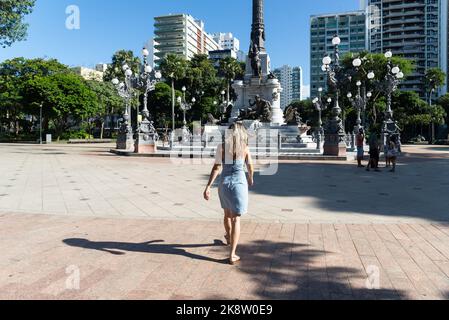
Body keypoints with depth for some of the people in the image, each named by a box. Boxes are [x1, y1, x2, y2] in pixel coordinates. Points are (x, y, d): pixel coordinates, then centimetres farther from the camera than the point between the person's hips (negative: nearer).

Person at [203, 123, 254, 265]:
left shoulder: (222, 147, -4)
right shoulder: (245, 148, -2)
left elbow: (216, 168, -11)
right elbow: (250, 168, 11)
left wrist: (208, 187, -9)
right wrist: (251, 179, 31)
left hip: (224, 183, 2)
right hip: (239, 183, -2)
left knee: (227, 213, 25)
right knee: (236, 218, 0)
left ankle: (229, 237, 52)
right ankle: (232, 255, -4)